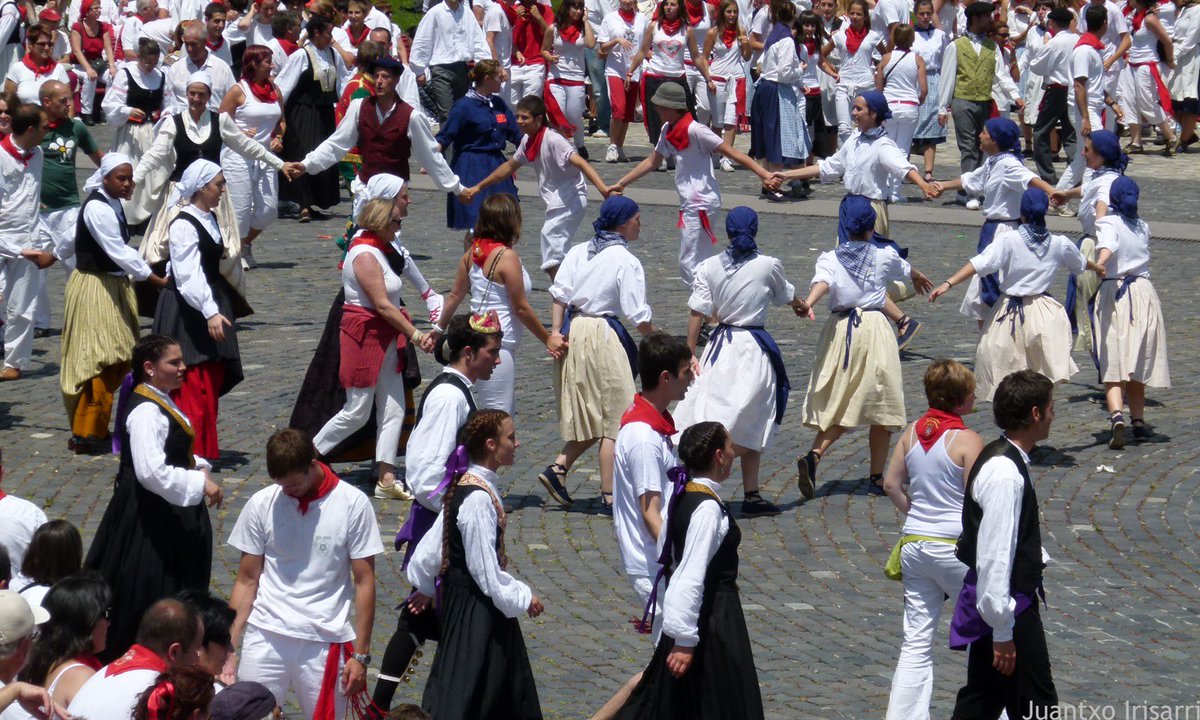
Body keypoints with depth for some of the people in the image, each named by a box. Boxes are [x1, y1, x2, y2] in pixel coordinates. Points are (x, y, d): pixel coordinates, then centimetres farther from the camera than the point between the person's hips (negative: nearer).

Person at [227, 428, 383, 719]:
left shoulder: (353, 504, -2)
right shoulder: (261, 504, 3)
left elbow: (364, 583, 0)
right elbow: (247, 581, 7)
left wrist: (360, 654, -3)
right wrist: (229, 645, -1)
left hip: (326, 641, -1)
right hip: (265, 639, 1)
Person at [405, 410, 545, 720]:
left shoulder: (464, 485, 4)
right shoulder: (479, 499, -26)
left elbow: (432, 543, 11)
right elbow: (485, 569, -24)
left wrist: (425, 587, 24)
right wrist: (524, 598, -12)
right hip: (476, 609, -10)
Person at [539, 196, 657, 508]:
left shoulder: (578, 252, 7)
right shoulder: (626, 261, -11)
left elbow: (560, 295, 2)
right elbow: (638, 314, -12)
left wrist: (556, 333, 4)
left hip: (573, 330, 7)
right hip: (604, 335, -7)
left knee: (590, 415, 18)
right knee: (614, 415, 2)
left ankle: (558, 468, 6)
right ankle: (609, 492, 4)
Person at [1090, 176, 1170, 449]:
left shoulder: (1108, 223, -5)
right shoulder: (1143, 227, 13)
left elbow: (1108, 245, -26)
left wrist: (1100, 263, -46)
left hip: (1113, 292, -5)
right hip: (1144, 292, 5)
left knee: (1113, 366, -10)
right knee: (1137, 362, 16)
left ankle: (1116, 416, -31)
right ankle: (1138, 421, 20)